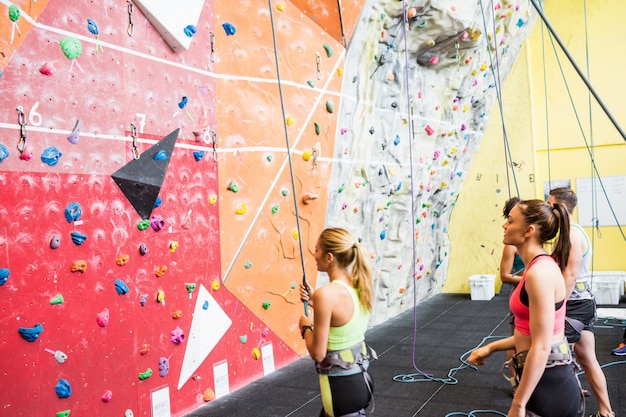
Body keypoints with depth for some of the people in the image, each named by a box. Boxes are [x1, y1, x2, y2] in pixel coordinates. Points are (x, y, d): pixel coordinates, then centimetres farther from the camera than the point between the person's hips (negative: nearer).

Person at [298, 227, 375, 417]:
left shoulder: (326, 293, -25)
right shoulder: (360, 286, -1)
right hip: (360, 378, 8)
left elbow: (318, 353, -20)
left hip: (341, 386, -8)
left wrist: (306, 326, -3)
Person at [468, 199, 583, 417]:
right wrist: (490, 348, 16)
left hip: (548, 384, -9)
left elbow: (541, 347, -23)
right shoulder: (540, 266, 8)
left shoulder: (540, 272, -22)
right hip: (550, 378, 9)